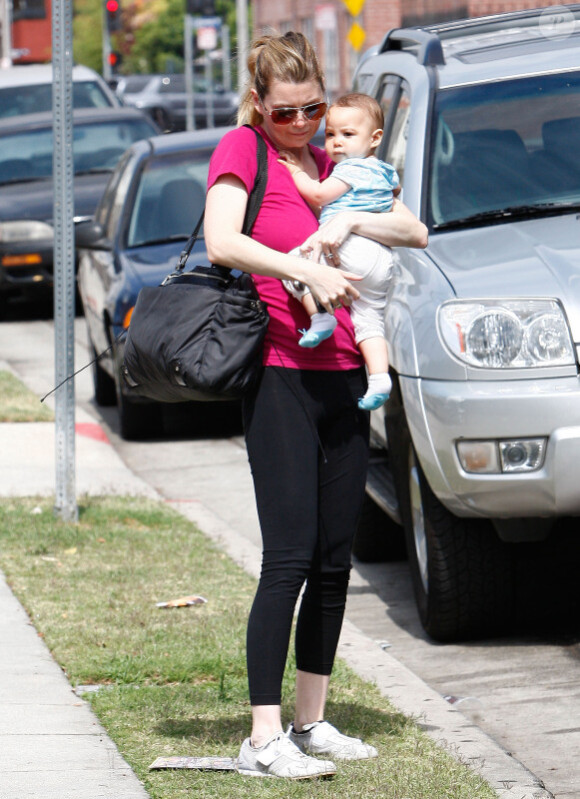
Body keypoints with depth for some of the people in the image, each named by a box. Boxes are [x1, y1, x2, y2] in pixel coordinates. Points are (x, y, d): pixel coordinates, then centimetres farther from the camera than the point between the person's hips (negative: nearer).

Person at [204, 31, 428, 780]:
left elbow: (415, 232, 8)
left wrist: (351, 222, -8)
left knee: (334, 562, 8)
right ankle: (263, 739, -11)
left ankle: (311, 722, 17)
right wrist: (305, 269, -25)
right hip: (278, 375, -7)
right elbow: (221, 241, -19)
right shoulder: (241, 150, -2)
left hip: (342, 377, 7)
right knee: (290, 558, -12)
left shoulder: (334, 165, 17)